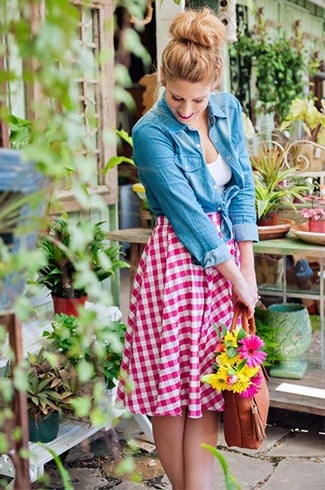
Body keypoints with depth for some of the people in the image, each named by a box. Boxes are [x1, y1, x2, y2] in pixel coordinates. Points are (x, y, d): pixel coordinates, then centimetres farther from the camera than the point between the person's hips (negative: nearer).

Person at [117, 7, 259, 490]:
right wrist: (238, 282, -12)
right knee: (169, 389, 2)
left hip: (228, 254, 5)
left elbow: (243, 187, 4)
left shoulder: (228, 110, 4)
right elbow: (186, 213, -15)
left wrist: (249, 270, -3)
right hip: (177, 260, -4)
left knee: (207, 391, 4)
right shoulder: (150, 133, -12)